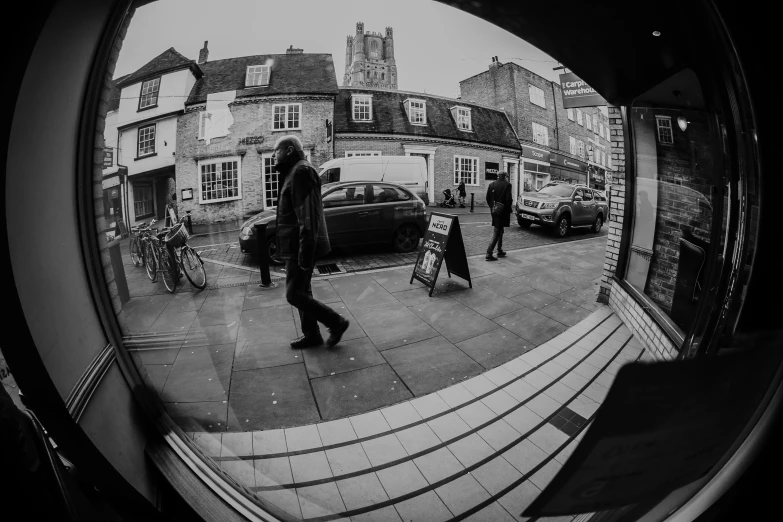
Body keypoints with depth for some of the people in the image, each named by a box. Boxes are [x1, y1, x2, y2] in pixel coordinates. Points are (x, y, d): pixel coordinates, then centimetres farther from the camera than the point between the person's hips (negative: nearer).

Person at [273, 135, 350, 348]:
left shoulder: (301, 171, -14)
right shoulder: (294, 172, 20)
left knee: (294, 294, -6)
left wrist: (305, 251, -28)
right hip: (296, 247, 10)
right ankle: (311, 335, 25)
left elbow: (307, 215, -24)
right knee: (301, 292, 15)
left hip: (300, 247, -10)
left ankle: (337, 323, 4)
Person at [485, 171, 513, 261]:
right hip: (503, 211, -6)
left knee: (500, 231, 20)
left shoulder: (491, 184, 5)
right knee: (497, 232, -5)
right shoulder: (507, 185, -10)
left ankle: (500, 251, 26)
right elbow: (508, 199, -16)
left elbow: (488, 198, 5)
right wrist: (509, 208, 1)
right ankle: (489, 253, -10)